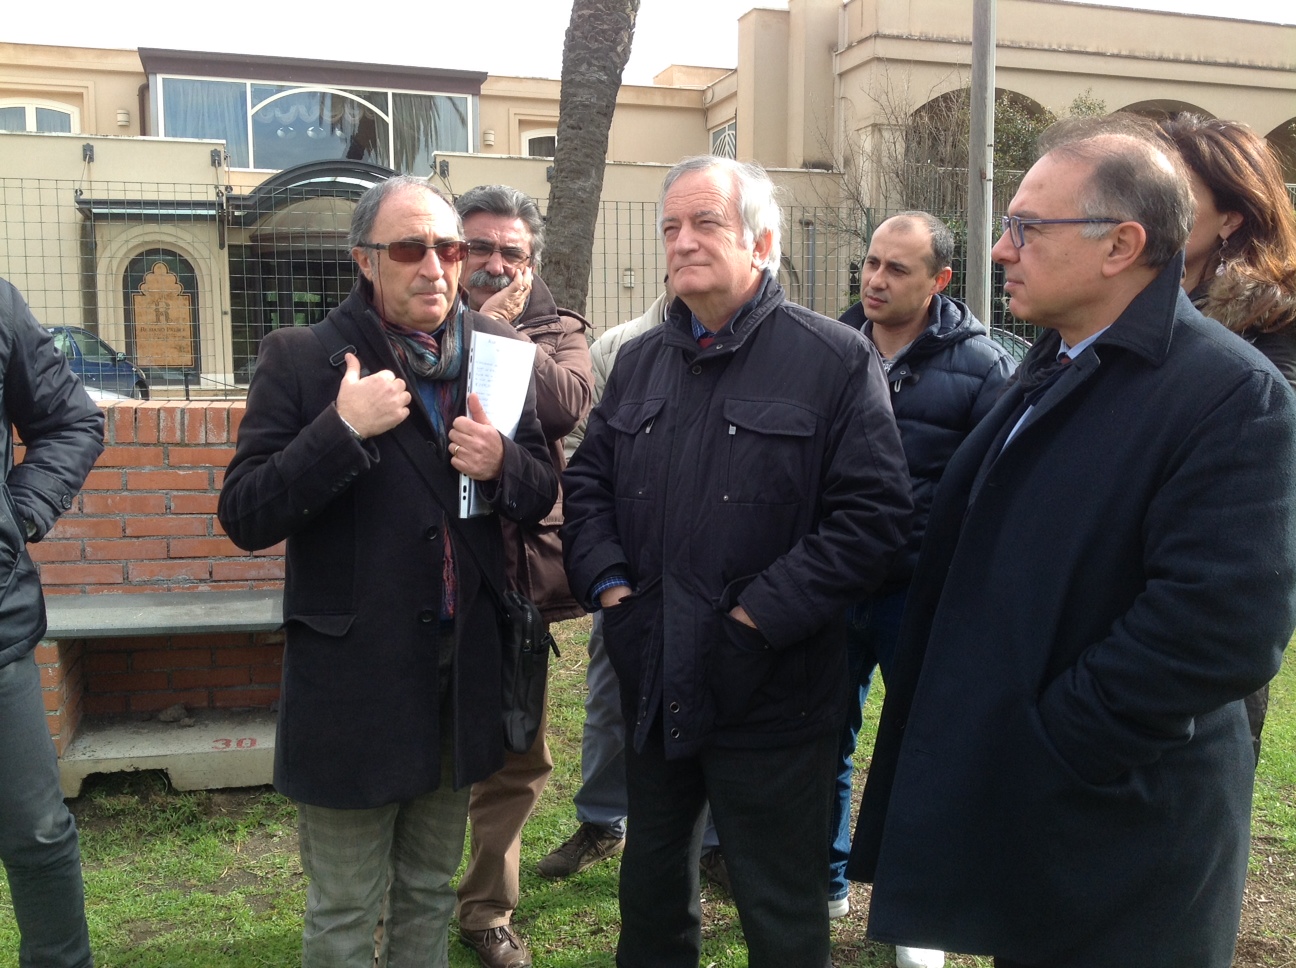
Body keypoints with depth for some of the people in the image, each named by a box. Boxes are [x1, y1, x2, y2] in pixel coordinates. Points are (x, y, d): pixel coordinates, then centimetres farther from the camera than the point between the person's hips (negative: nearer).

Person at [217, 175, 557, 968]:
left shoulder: (495, 350, 2)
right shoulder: (301, 358, -9)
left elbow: (542, 494, 8)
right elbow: (244, 516, -13)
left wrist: (502, 464, -14)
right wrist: (342, 428, -24)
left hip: (463, 671, 4)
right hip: (353, 680, -4)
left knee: (430, 894, 23)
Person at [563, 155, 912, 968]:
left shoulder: (837, 361, -9)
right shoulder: (640, 361, 10)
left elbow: (872, 512, -15)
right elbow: (588, 481, 14)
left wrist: (763, 614, -18)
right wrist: (607, 580, -2)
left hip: (771, 695, -5)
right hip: (652, 687, 6)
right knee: (652, 885, 24)